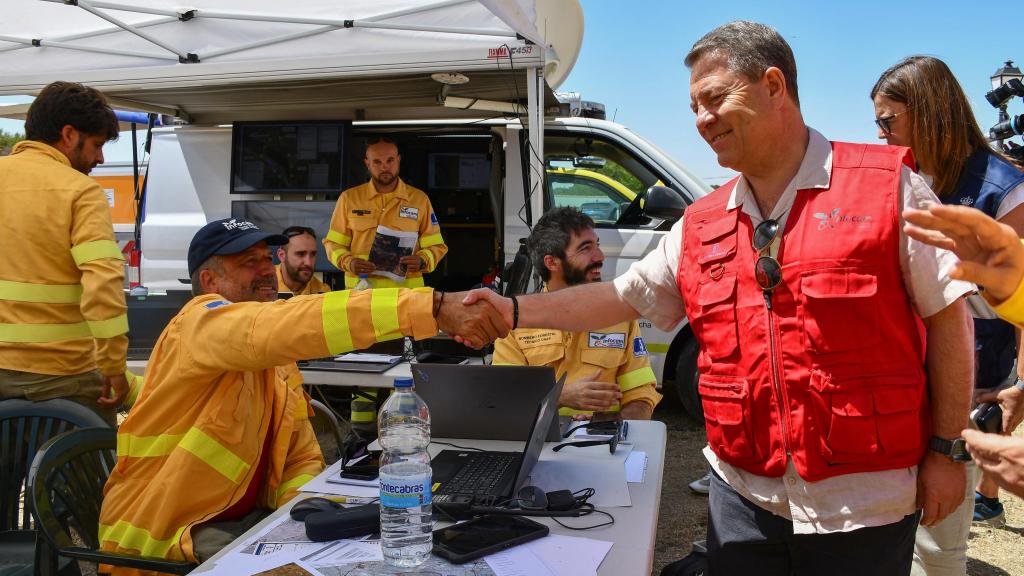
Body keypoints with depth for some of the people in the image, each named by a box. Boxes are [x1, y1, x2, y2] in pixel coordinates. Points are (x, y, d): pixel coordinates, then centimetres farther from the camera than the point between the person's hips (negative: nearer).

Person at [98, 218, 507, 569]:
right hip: (162, 536, -8)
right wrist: (434, 308, -46)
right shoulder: (201, 322, -17)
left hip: (244, 518, 8)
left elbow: (301, 457, 11)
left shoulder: (278, 361, 9)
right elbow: (293, 326, -38)